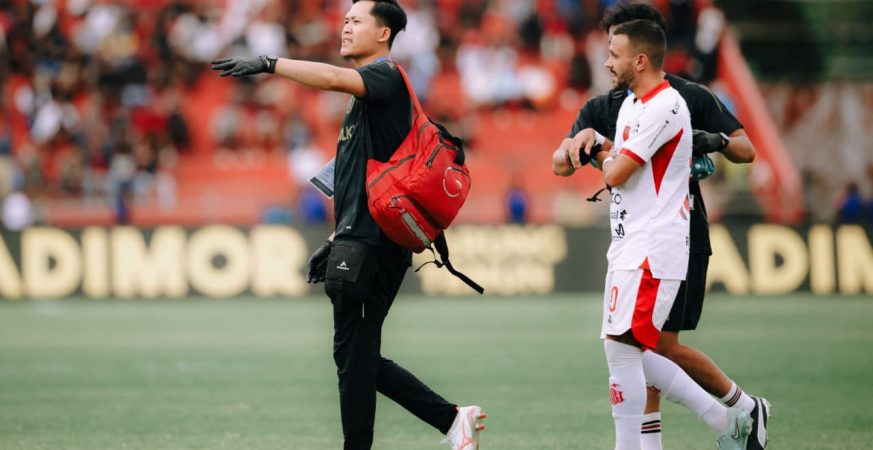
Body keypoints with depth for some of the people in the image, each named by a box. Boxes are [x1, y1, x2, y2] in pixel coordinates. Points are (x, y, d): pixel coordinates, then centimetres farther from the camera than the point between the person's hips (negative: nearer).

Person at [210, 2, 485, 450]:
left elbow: (333, 77, -31)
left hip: (372, 245, -10)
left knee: (354, 357, -6)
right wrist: (336, 240, 23)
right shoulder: (364, 91, 22)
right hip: (358, 243, 10)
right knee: (360, 359, 12)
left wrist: (269, 64, -35)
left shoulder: (386, 75, -8)